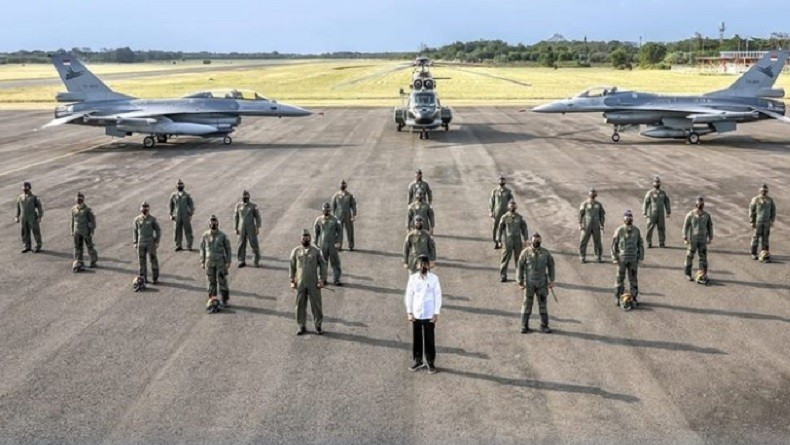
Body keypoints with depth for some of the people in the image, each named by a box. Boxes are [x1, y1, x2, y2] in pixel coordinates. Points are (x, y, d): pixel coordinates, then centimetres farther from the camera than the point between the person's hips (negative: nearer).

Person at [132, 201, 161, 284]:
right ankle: (143, 278, 17)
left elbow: (158, 230, 1)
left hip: (151, 243, -2)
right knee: (142, 261, 6)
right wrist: (135, 242, 7)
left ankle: (155, 278, 9)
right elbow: (135, 231, 10)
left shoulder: (152, 219, -5)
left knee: (153, 260, 0)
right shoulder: (137, 220, 1)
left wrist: (157, 241, -4)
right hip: (141, 243, 2)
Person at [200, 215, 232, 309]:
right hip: (209, 262, 2)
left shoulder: (223, 236, -8)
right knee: (211, 282, 7)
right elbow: (202, 249, 7)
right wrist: (202, 262, 6)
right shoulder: (205, 235, -1)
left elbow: (228, 248, -2)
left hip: (220, 262, -2)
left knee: (222, 281, 2)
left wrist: (228, 262, -5)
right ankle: (211, 301, 16)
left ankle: (224, 300, 13)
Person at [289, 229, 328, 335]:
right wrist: (292, 281, 3)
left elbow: (323, 265, 3)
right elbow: (292, 266, 9)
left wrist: (322, 280, -4)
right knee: (300, 305, 5)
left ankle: (318, 326, 14)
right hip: (300, 283, 1)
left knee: (316, 304, 2)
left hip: (313, 283, -1)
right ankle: (301, 327, 17)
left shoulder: (316, 251, 1)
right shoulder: (296, 251, 5)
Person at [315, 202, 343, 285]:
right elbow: (316, 232, 6)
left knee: (335, 262, 0)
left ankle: (336, 280, 7)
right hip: (322, 245, 1)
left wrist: (338, 242, -9)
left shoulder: (335, 220, -3)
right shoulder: (319, 220, 0)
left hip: (332, 245, -1)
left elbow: (340, 231, 1)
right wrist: (316, 243, 4)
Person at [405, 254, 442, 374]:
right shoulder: (413, 278, -4)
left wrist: (436, 313, -6)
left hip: (429, 315, -2)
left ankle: (431, 363, 18)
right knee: (416, 339, 11)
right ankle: (417, 361, 26)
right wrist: (409, 312, -2)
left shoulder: (434, 278, -7)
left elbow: (438, 296, -4)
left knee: (429, 340, 6)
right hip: (416, 314, 2)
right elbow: (409, 295, 1)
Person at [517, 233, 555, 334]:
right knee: (527, 304, 4)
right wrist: (520, 282, -7)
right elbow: (520, 267, -4)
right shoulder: (525, 252, -6)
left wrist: (551, 281, 0)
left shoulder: (546, 252, 0)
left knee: (543, 304, 5)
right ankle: (524, 326, 12)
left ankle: (544, 326, 13)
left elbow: (551, 266, 6)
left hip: (542, 283, 2)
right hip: (529, 283, -2)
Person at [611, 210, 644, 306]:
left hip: (633, 259, 2)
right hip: (622, 259, -2)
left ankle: (634, 297, 15)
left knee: (633, 278, 7)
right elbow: (614, 245, -3)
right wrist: (614, 258, -7)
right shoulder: (619, 231, -5)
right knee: (620, 278, 2)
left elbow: (640, 244, 11)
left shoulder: (636, 230, 3)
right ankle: (618, 298, 9)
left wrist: (641, 256, 8)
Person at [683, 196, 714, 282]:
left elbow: (710, 226, 11)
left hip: (703, 240, 3)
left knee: (703, 257, 4)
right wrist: (685, 238, -10)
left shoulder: (706, 215, 1)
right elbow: (685, 226, -6)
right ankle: (688, 274, 11)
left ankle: (703, 274, 12)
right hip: (693, 240, -3)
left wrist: (710, 238, 9)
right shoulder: (690, 215, -8)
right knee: (690, 257, 2)